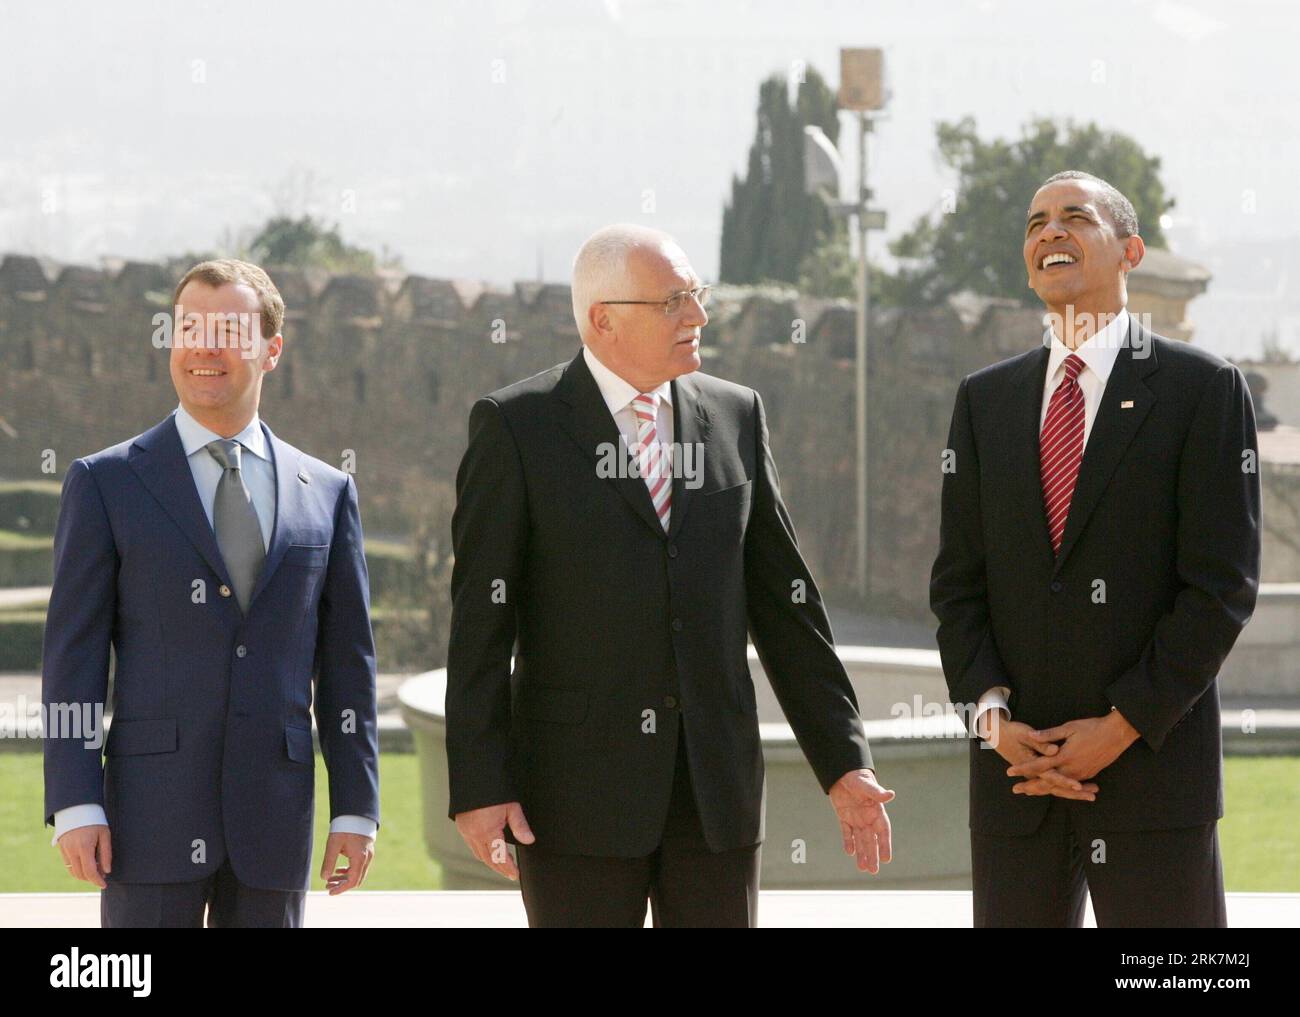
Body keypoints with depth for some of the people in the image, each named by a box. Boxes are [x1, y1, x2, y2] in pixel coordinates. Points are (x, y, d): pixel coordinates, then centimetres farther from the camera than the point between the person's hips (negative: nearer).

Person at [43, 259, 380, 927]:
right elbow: (72, 653, 0)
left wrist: (356, 810, 6)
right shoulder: (106, 483, 4)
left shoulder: (327, 493, 12)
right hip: (152, 815, -3)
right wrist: (74, 805, -8)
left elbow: (347, 663, 13)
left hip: (273, 822, 3)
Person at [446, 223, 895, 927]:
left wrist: (842, 762, 8)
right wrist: (479, 788, -12)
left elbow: (784, 603, 12)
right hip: (578, 789, -4)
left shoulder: (736, 416, 10)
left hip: (718, 787, 4)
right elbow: (480, 623, -5)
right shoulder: (516, 426, -2)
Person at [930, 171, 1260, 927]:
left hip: (1153, 762, -4)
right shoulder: (986, 400, 12)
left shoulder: (1203, 389, -1)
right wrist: (993, 717, -6)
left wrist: (1125, 726, -11)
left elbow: (1223, 584, -7)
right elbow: (958, 581, 10)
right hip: (1015, 768, 4)